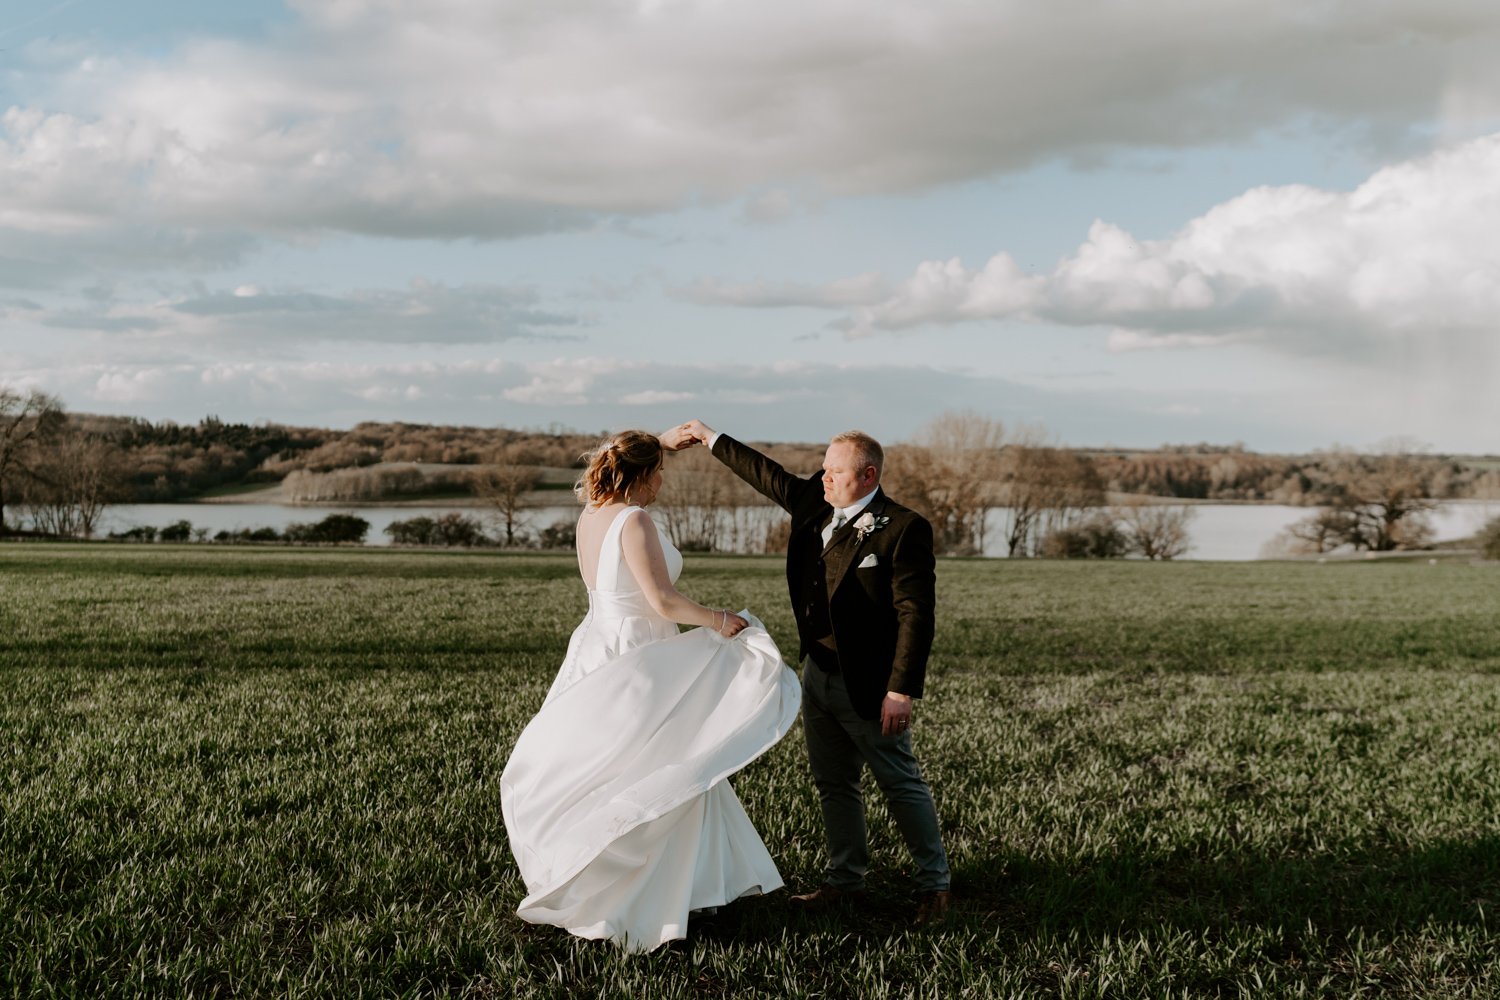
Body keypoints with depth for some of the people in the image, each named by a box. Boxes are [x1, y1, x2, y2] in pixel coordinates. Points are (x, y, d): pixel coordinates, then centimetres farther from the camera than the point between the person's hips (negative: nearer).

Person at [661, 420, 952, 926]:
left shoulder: (903, 528, -17)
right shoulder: (815, 505, 3)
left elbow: (916, 613, -19)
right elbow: (769, 476, 19)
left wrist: (901, 691, -23)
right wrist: (709, 437, 23)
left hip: (868, 684, -7)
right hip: (818, 674, 7)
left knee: (902, 784, 4)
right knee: (833, 785, 15)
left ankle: (934, 884, 19)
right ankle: (846, 880, 27)